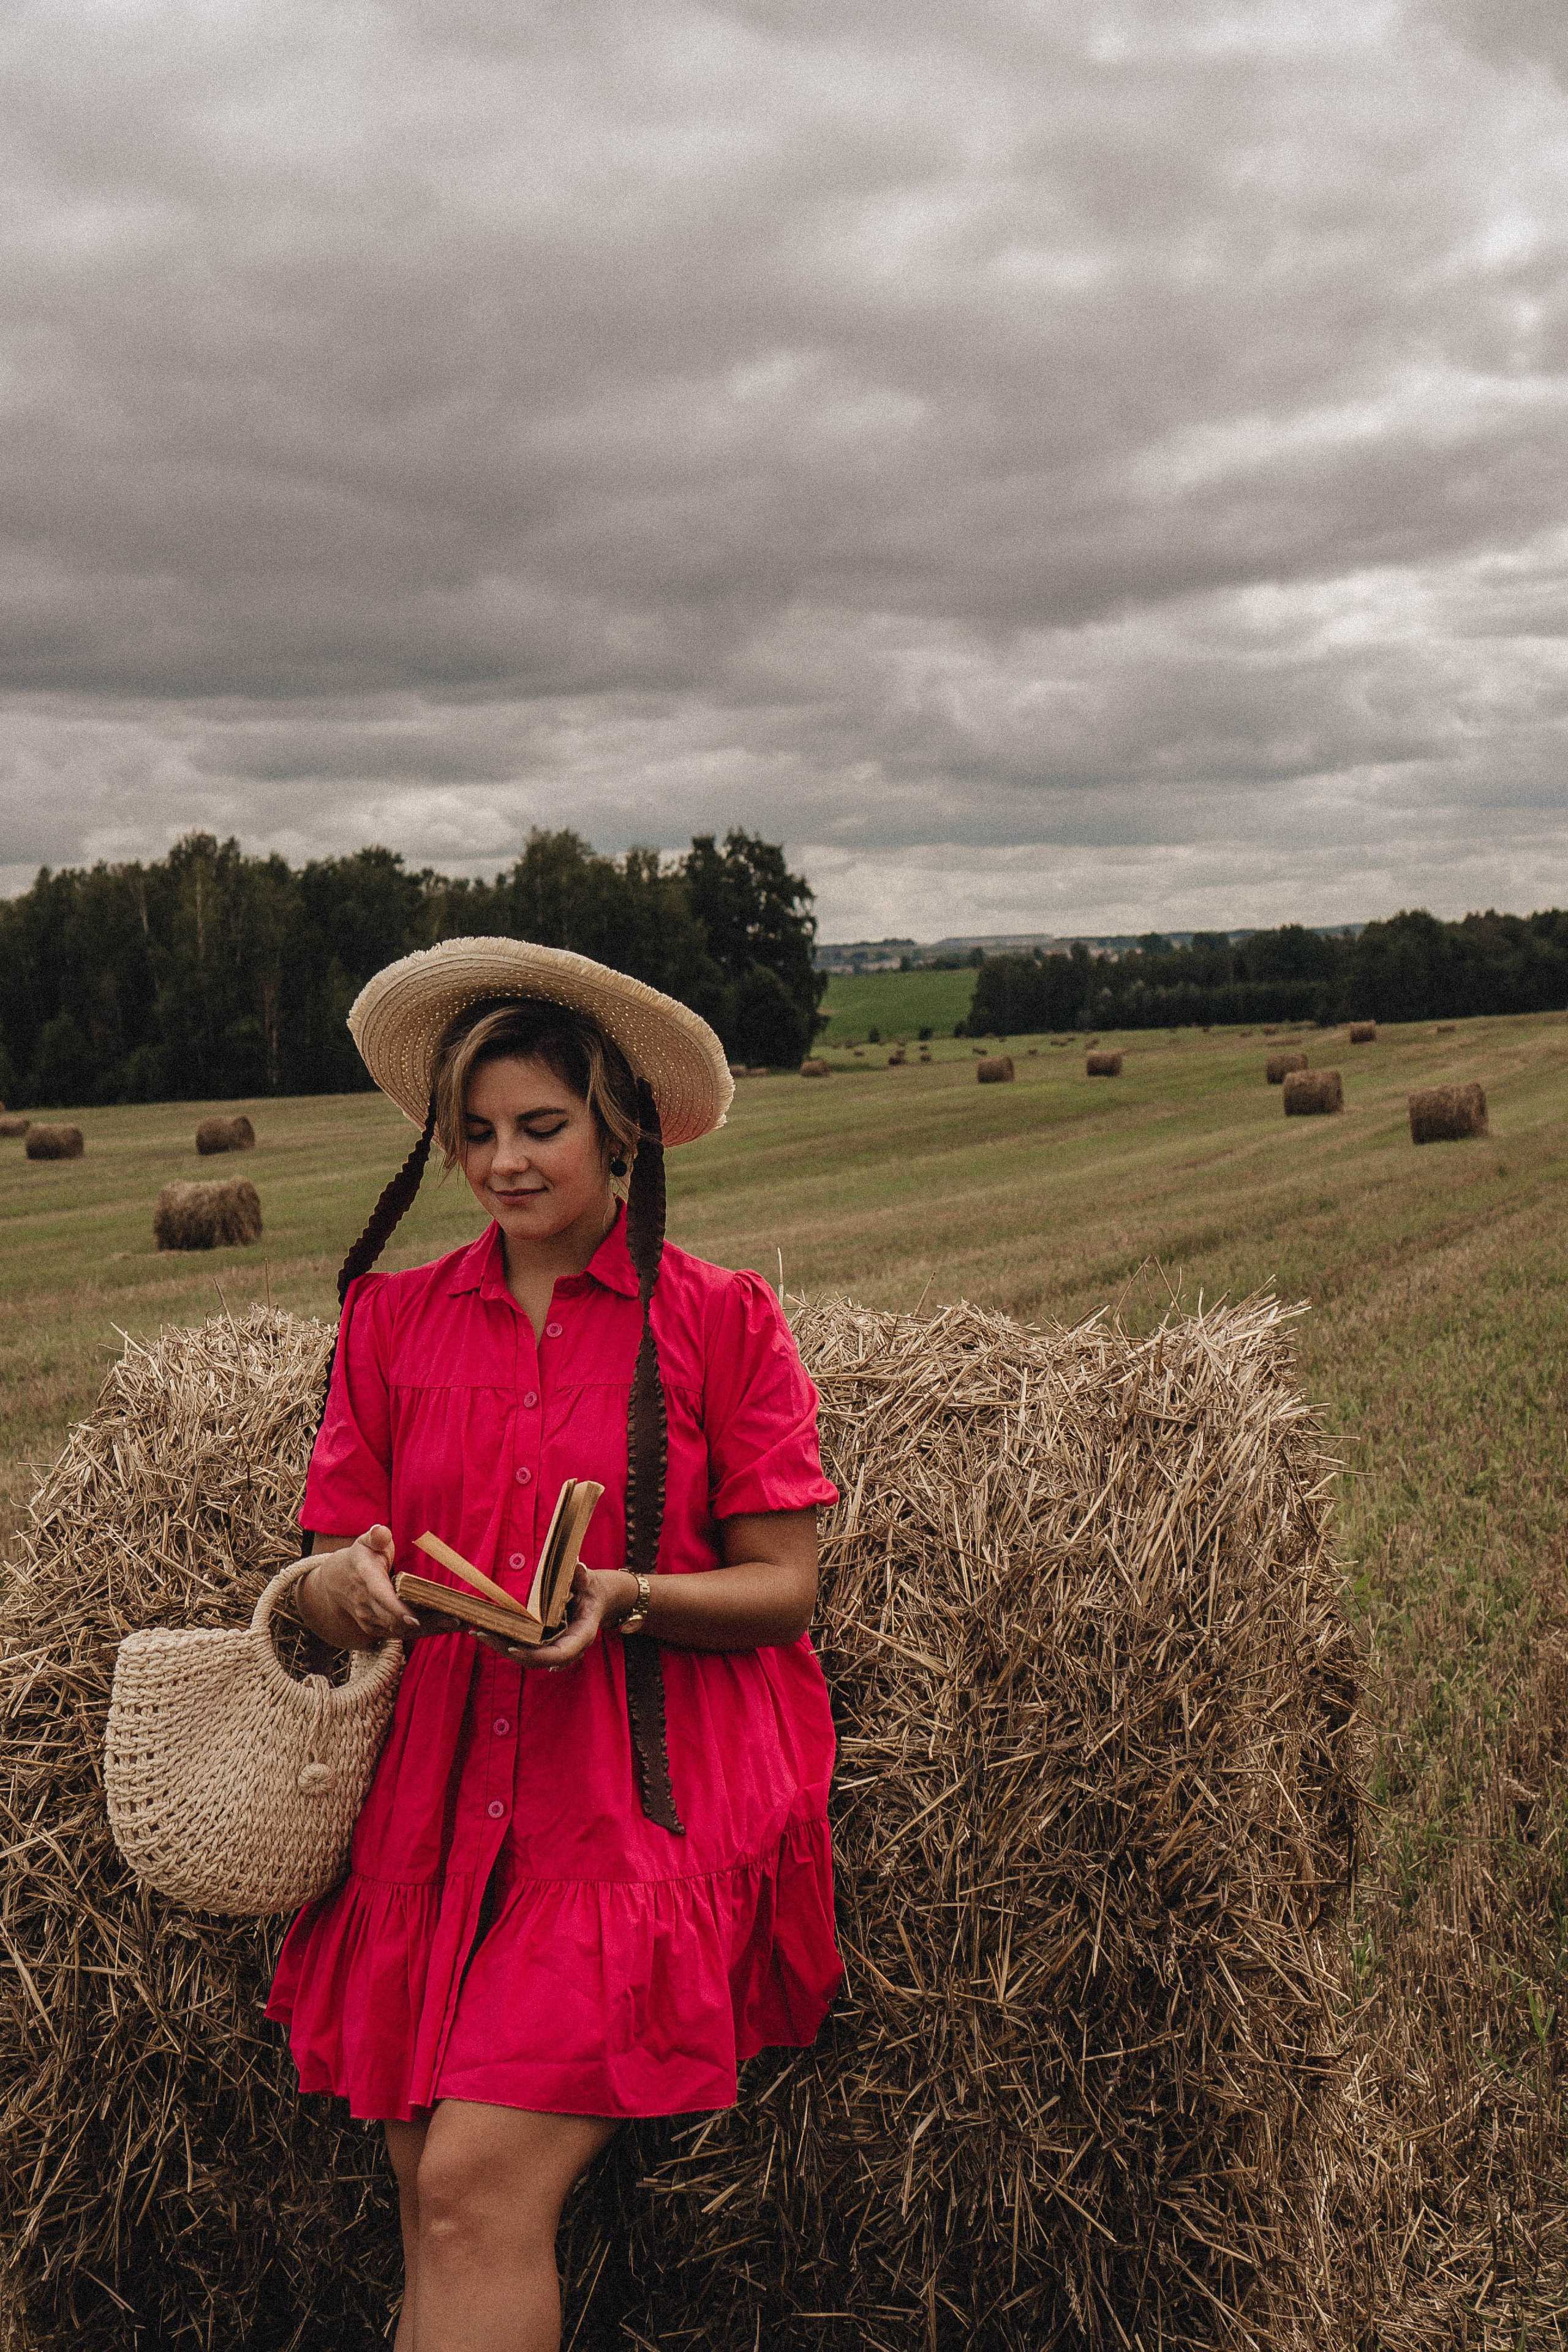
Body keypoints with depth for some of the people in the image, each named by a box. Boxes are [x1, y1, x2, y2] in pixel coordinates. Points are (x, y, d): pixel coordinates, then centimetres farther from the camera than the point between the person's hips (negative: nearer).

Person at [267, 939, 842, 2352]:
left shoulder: (719, 1319, 1)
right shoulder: (393, 1319, 10)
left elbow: (783, 1592, 0)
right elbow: (335, 1566, 12)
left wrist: (623, 1596, -18)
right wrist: (342, 1583, -11)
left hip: (646, 1804, -3)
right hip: (443, 1799, 4)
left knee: (482, 2184, -15)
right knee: (428, 2204, 2)